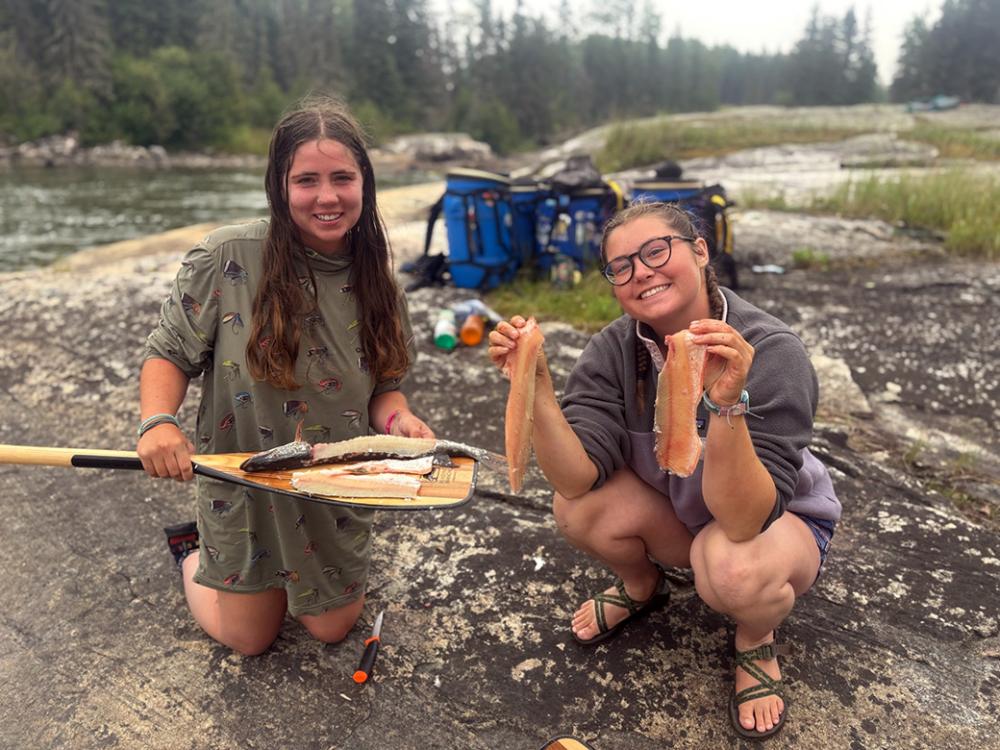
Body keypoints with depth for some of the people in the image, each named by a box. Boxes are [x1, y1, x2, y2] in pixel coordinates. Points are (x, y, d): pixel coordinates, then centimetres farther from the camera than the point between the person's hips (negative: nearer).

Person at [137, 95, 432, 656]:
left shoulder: (374, 278, -9)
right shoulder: (228, 259, -21)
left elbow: (382, 386, 0)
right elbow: (169, 355, -10)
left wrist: (400, 420, -22)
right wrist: (159, 421, -29)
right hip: (245, 487, -2)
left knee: (334, 627, 19)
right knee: (250, 637, 16)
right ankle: (194, 553, 43)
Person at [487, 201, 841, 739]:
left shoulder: (772, 353, -31)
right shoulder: (615, 350, -18)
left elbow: (744, 520, -37)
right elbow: (576, 479, -27)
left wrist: (726, 401, -51)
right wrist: (535, 384, -40)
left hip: (778, 520, -3)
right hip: (677, 515, 4)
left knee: (735, 572, -37)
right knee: (577, 510, -23)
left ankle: (756, 641, 2)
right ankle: (641, 586, 12)